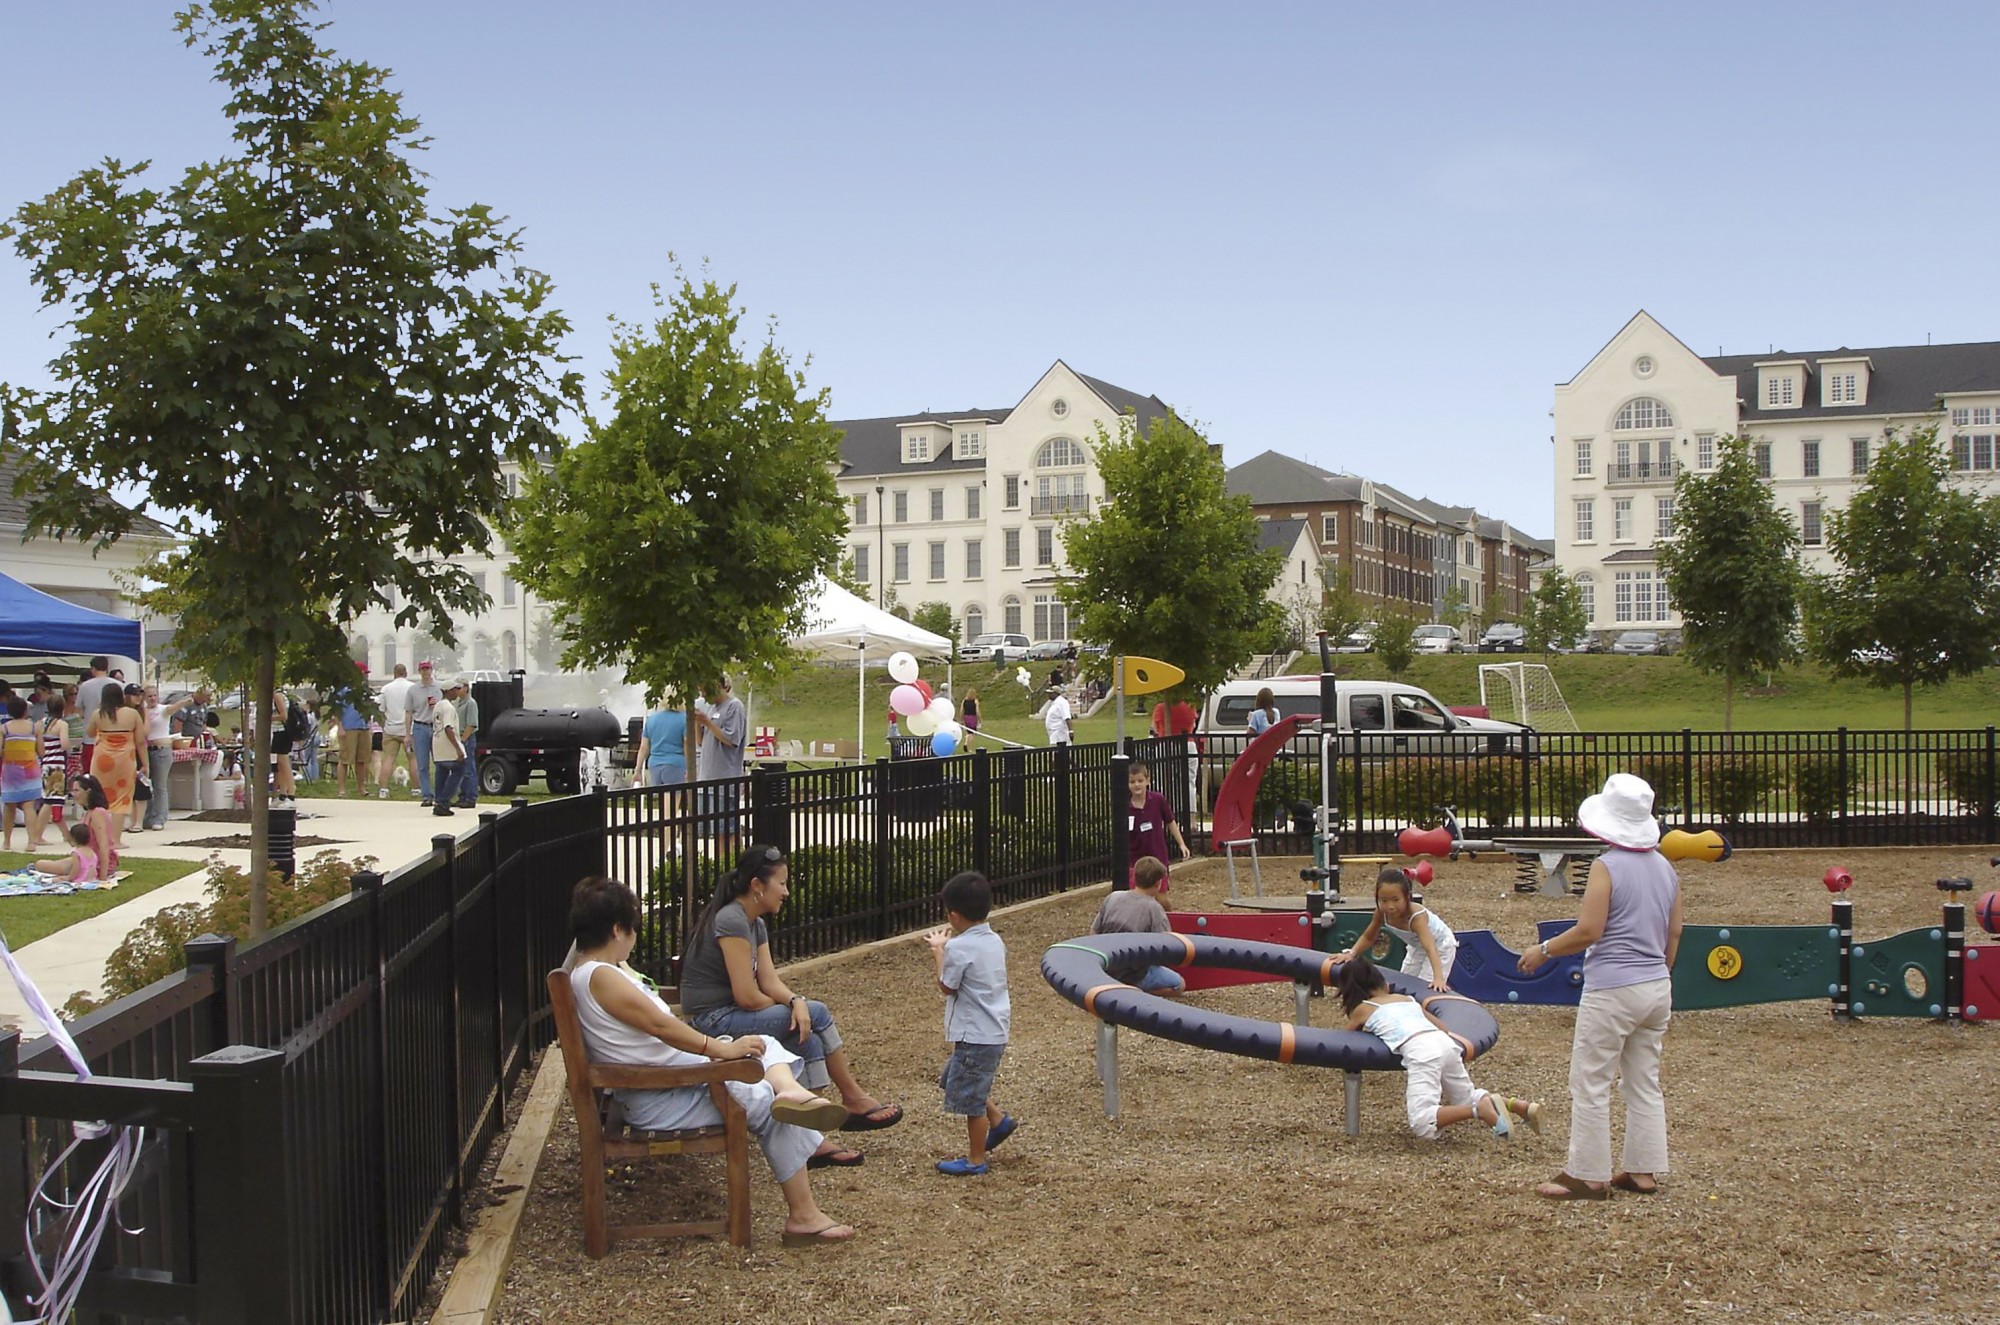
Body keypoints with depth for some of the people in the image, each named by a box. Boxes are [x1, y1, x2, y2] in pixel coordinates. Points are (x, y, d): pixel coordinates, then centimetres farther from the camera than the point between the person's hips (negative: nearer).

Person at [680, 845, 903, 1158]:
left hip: (733, 1016, 9)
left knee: (809, 1039, -8)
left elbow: (770, 980, 3)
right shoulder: (731, 921, -19)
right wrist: (793, 1008, -6)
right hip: (714, 1021, -9)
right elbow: (747, 996, -23)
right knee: (815, 1015, -14)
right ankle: (854, 1099, -1)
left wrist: (796, 1002, -19)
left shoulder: (756, 925, 12)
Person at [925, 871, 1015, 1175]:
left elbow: (946, 987, -9)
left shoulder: (959, 948, -21)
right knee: (959, 1079, 28)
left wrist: (938, 950, 0)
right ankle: (997, 1120, 32)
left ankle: (975, 1160, 14)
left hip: (975, 1036, -10)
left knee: (969, 1098, 4)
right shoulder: (994, 941, 6)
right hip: (995, 1030, 10)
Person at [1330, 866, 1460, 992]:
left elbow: (1430, 949, -56)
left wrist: (1439, 978, -69)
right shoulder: (1382, 912, -26)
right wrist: (1350, 953, -24)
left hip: (1440, 944, -6)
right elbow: (1368, 937, -8)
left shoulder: (1417, 917, -44)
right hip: (1417, 947, 6)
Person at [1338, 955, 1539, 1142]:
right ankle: (1517, 1106, 4)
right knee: (1467, 1101, 27)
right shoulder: (1407, 999, 29)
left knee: (1423, 1126, -14)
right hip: (1445, 1042, 6)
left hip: (1420, 1052, -6)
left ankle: (1479, 1110, -31)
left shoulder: (1361, 1009, 17)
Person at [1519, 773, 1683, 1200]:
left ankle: (1588, 1176, 5)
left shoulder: (1607, 867, -14)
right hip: (1657, 988, 8)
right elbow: (1674, 933, 14)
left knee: (1590, 1083, 1)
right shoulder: (1665, 869, 8)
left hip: (1612, 991, -8)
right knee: (1644, 1082, 15)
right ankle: (1644, 1171, 19)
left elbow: (1588, 931, -18)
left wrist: (1544, 950, -4)